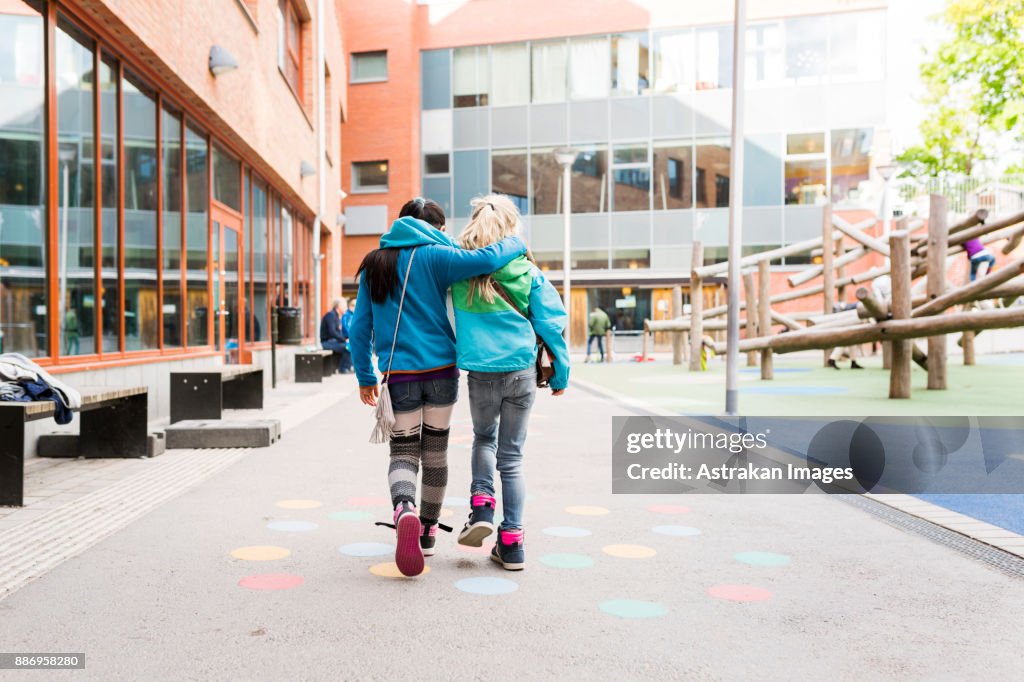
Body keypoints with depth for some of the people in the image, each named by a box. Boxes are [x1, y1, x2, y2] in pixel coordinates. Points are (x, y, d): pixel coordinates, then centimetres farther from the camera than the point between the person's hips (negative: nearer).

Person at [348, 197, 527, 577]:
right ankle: (427, 530, 26)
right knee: (435, 451, 13)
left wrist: (365, 377, 16)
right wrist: (517, 244, -1)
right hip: (440, 369, -2)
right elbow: (485, 260, -21)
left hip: (398, 375, 2)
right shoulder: (434, 256, -5)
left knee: (403, 451, 6)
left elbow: (359, 328, 10)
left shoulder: (373, 265, 10)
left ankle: (404, 510, -24)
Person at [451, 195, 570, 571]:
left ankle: (482, 507, 7)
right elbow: (551, 324, 0)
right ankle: (511, 542, 12)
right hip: (522, 371, 0)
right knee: (512, 456, 11)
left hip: (481, 373, 0)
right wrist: (560, 374, 7)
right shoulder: (527, 271, 0)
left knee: (483, 438, 27)